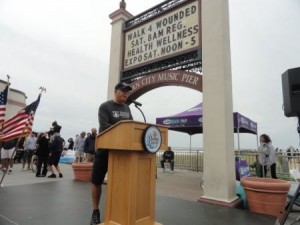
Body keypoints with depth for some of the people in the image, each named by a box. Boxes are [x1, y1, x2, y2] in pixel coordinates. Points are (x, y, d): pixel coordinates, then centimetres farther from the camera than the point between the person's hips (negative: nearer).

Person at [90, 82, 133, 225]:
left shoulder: (127, 109, 11)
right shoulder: (105, 106, -7)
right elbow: (104, 126, -19)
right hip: (105, 148, -4)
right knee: (97, 181, 5)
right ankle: (95, 212, 23)